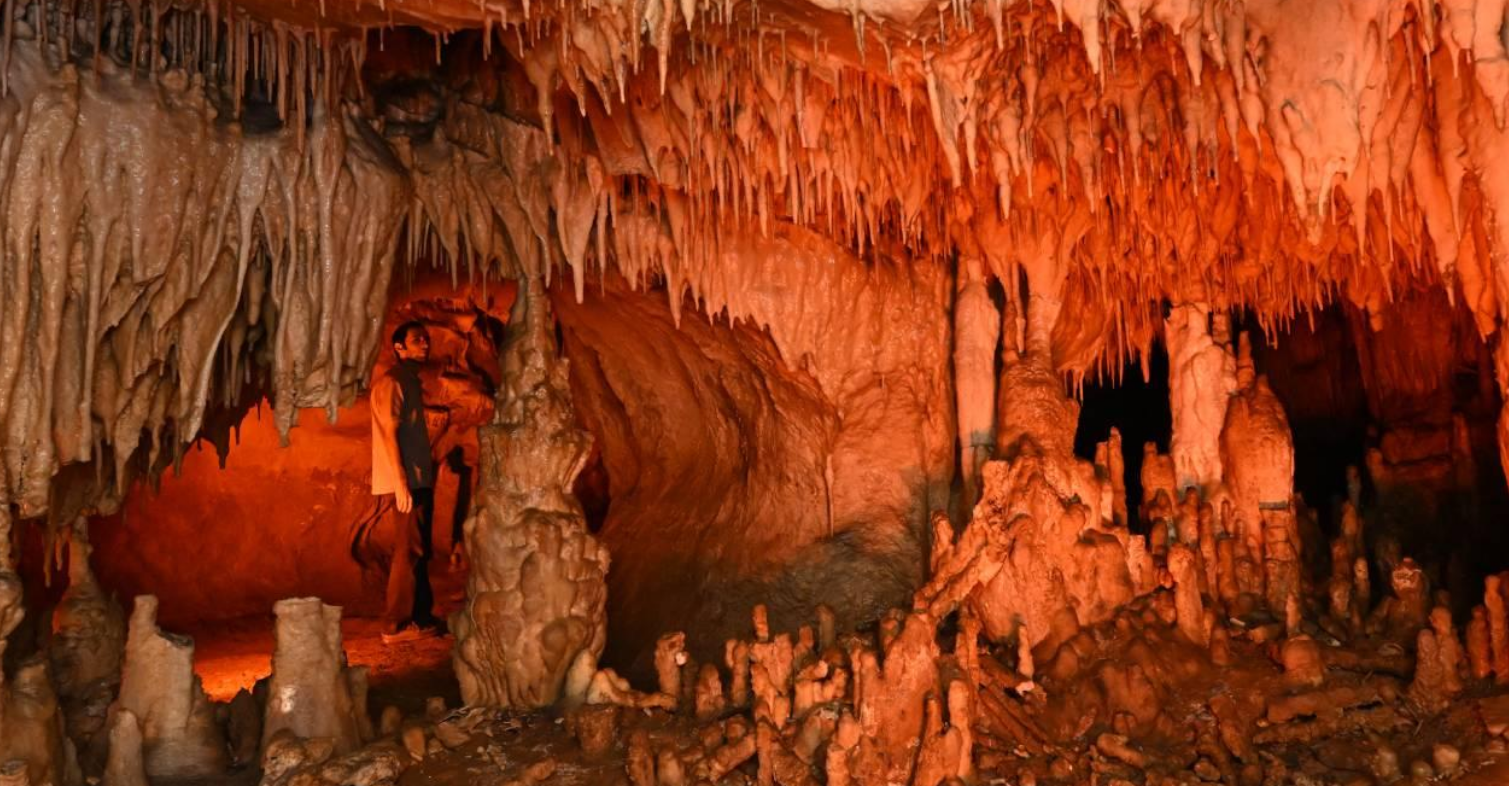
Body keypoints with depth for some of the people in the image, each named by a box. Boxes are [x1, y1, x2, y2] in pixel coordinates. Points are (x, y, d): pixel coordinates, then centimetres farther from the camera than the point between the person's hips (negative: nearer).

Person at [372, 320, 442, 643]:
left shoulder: (412, 381, 17)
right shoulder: (391, 382, -10)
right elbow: (388, 435, -17)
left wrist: (426, 476, 16)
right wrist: (400, 485, -22)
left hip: (420, 480, 9)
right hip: (407, 482, -9)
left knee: (420, 552, 13)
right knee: (409, 552, -6)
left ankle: (421, 617, 22)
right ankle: (397, 625, -1)